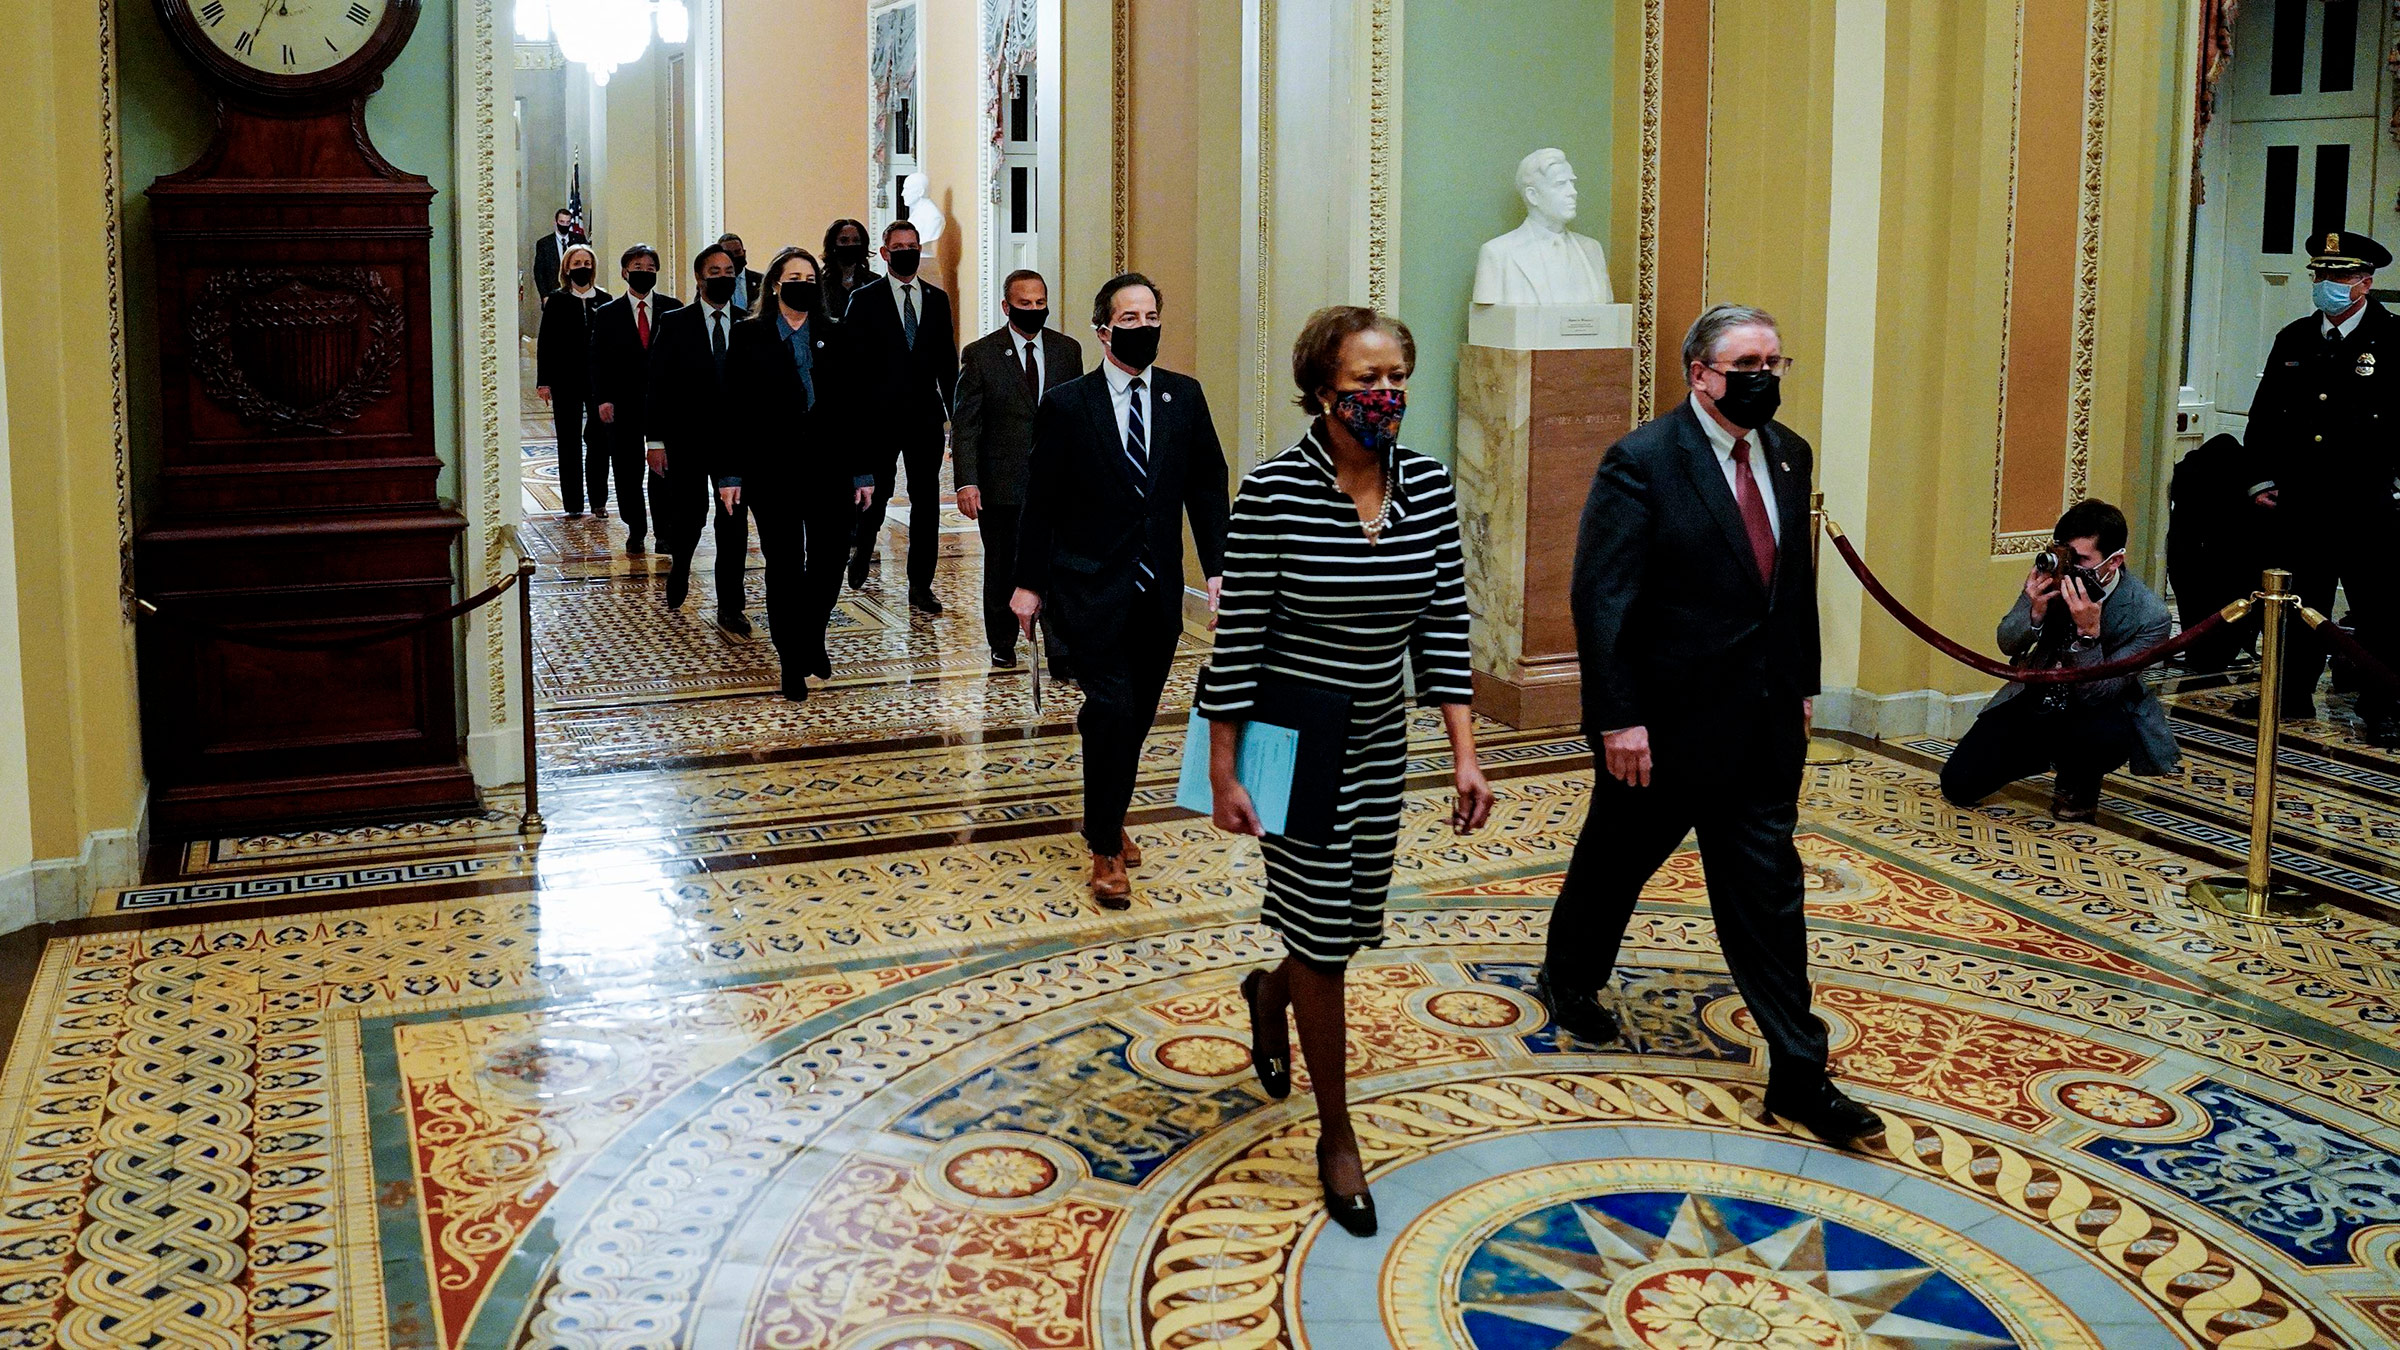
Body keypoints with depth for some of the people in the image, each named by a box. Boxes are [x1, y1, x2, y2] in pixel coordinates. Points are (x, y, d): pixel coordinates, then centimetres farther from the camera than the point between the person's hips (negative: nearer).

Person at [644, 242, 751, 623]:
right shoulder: (674, 323, 1)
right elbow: (658, 384, -1)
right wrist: (655, 439, -6)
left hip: (736, 437, 1)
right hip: (687, 438, -1)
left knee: (734, 520, 1)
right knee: (689, 513, 5)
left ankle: (729, 606, 7)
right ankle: (679, 570, 36)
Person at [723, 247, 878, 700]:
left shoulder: (834, 338, 9)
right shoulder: (749, 336, 3)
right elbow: (734, 408, -1)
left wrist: (863, 472, 2)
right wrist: (730, 474, -7)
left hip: (828, 465, 2)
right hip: (772, 467, -2)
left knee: (831, 559, -2)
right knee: (784, 566, 3)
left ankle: (812, 639, 26)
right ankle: (793, 662, 13)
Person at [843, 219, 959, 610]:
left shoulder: (937, 298, 11)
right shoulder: (865, 300, 1)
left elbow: (947, 358, 12)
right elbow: (854, 359, -1)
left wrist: (954, 409, 6)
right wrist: (855, 412, -6)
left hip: (925, 414, 3)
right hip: (880, 415, -2)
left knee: (926, 499, 1)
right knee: (878, 491, 7)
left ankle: (920, 585, 6)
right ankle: (863, 550, 37)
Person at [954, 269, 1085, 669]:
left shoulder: (1067, 350, 6)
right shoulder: (979, 354, -3)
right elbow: (964, 424, -5)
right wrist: (966, 482, -13)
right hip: (1001, 482, -1)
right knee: (1002, 569, 11)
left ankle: (1061, 653, -2)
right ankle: (1002, 647, 27)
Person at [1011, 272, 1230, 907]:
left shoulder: (1185, 396, 5)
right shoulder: (1067, 404, -3)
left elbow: (1207, 486, 6)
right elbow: (1041, 500, 0)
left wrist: (1217, 568, -3)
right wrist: (1029, 583, -1)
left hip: (1159, 591, 4)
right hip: (1092, 587, -4)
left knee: (1137, 717, 11)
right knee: (1114, 710, -11)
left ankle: (1109, 818, 34)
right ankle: (1106, 849, 4)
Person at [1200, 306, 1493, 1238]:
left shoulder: (1428, 488, -3)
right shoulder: (1274, 492, -17)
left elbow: (1445, 627, 2)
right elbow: (1239, 638, -13)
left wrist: (1464, 755, -2)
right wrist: (1223, 772, -12)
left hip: (1379, 741, 5)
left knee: (1354, 923, 15)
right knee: (1325, 932, 1)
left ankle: (1270, 990, 51)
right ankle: (1337, 1137, 18)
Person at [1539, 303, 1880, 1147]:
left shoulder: (1787, 455, 6)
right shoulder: (1641, 462, -15)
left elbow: (1797, 577, 14)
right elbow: (1601, 597, -18)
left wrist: (1802, 686, 14)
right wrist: (1618, 720, -20)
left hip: (1764, 722, 5)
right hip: (1666, 720, -5)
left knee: (1768, 889, 5)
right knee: (1617, 859, 16)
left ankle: (1799, 1074, 9)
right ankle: (1568, 977, 44)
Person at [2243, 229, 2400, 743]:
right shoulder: (2293, 339, 11)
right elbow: (2264, 413, 16)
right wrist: (2263, 478, 9)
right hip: (2300, 501, 4)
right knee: (2299, 603, 12)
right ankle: (2292, 696, 23)